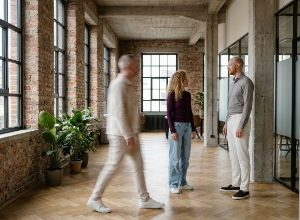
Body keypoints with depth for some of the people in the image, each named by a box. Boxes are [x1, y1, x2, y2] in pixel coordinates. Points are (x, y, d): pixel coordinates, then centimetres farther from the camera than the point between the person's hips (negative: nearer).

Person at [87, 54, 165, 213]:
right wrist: (127, 135, -22)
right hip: (121, 134, -10)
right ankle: (95, 198, 14)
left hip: (130, 133, 10)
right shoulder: (119, 84, -17)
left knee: (138, 165, 12)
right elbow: (119, 112, -22)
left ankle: (145, 199, 21)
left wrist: (132, 133, 16)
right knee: (112, 166, -1)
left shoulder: (128, 84, 13)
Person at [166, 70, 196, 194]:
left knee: (185, 157, 10)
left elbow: (190, 112, 14)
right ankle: (173, 184, 10)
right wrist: (172, 130, -15)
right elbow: (169, 114, -9)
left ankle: (182, 182, 22)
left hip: (187, 127, 6)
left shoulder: (187, 95, 10)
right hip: (177, 126, -6)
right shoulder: (172, 95, -7)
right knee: (175, 157, 0)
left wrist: (193, 129, 12)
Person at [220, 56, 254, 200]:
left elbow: (247, 106, -16)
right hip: (231, 120, 9)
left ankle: (244, 189, 0)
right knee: (233, 154, 12)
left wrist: (241, 126, -20)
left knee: (242, 155, -6)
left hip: (239, 120, -9)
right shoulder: (233, 83, 18)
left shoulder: (246, 82, -9)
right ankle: (235, 183, 21)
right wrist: (226, 123, 19)